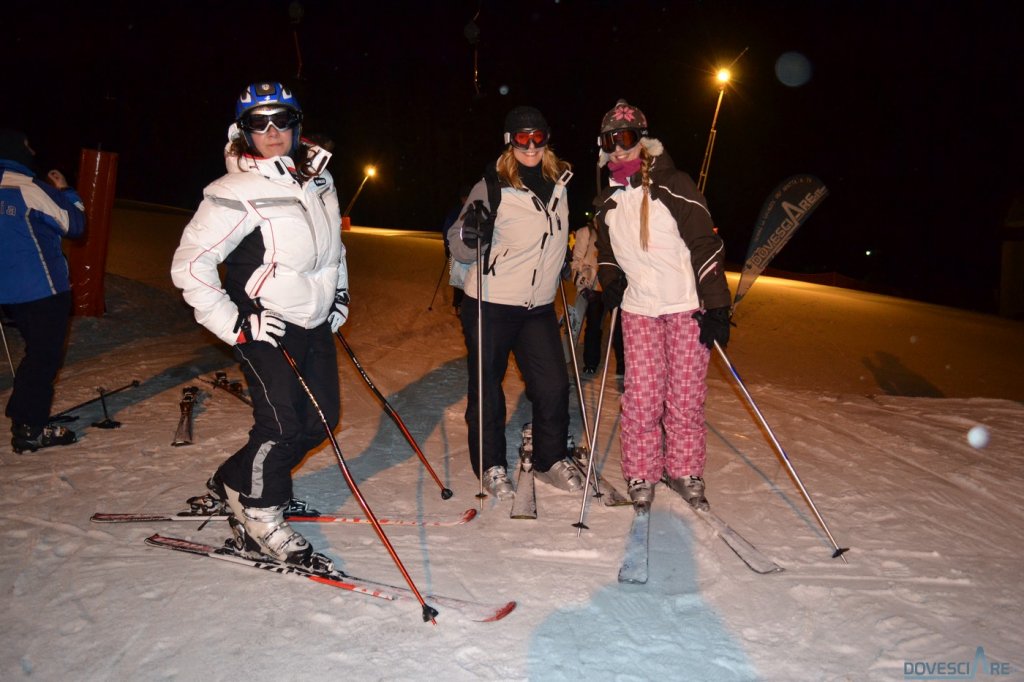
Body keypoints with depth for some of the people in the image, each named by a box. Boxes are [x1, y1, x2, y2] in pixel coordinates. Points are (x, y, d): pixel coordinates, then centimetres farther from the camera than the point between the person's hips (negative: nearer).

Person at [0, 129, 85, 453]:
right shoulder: (27, 187, -16)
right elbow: (74, 224, -11)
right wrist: (65, 191, 2)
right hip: (41, 288, -8)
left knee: (38, 351, 22)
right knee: (45, 356, 1)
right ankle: (30, 429, 3)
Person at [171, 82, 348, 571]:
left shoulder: (318, 180, 6)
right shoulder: (235, 195, -16)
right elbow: (188, 265, -16)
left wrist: (339, 292, 17)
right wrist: (234, 325, -18)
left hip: (316, 323, 8)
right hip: (263, 327, -8)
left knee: (322, 418, 10)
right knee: (282, 426, -12)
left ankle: (234, 484, 28)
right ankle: (259, 521, 13)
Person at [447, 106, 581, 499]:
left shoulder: (560, 180, 6)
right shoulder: (492, 187, -11)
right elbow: (461, 250, -8)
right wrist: (471, 233, -27)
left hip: (539, 305, 5)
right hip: (490, 304, -5)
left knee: (553, 385, 4)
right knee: (487, 387, 5)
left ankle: (550, 460, 24)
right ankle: (491, 466, 22)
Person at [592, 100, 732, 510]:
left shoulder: (672, 186, -6)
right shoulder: (608, 201, 11)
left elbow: (706, 245, -9)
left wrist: (717, 307, -14)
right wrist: (610, 283, 5)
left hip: (688, 306, -3)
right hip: (638, 308, 4)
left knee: (686, 395, 0)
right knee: (642, 396, -1)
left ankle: (684, 471, 18)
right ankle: (641, 475, 14)